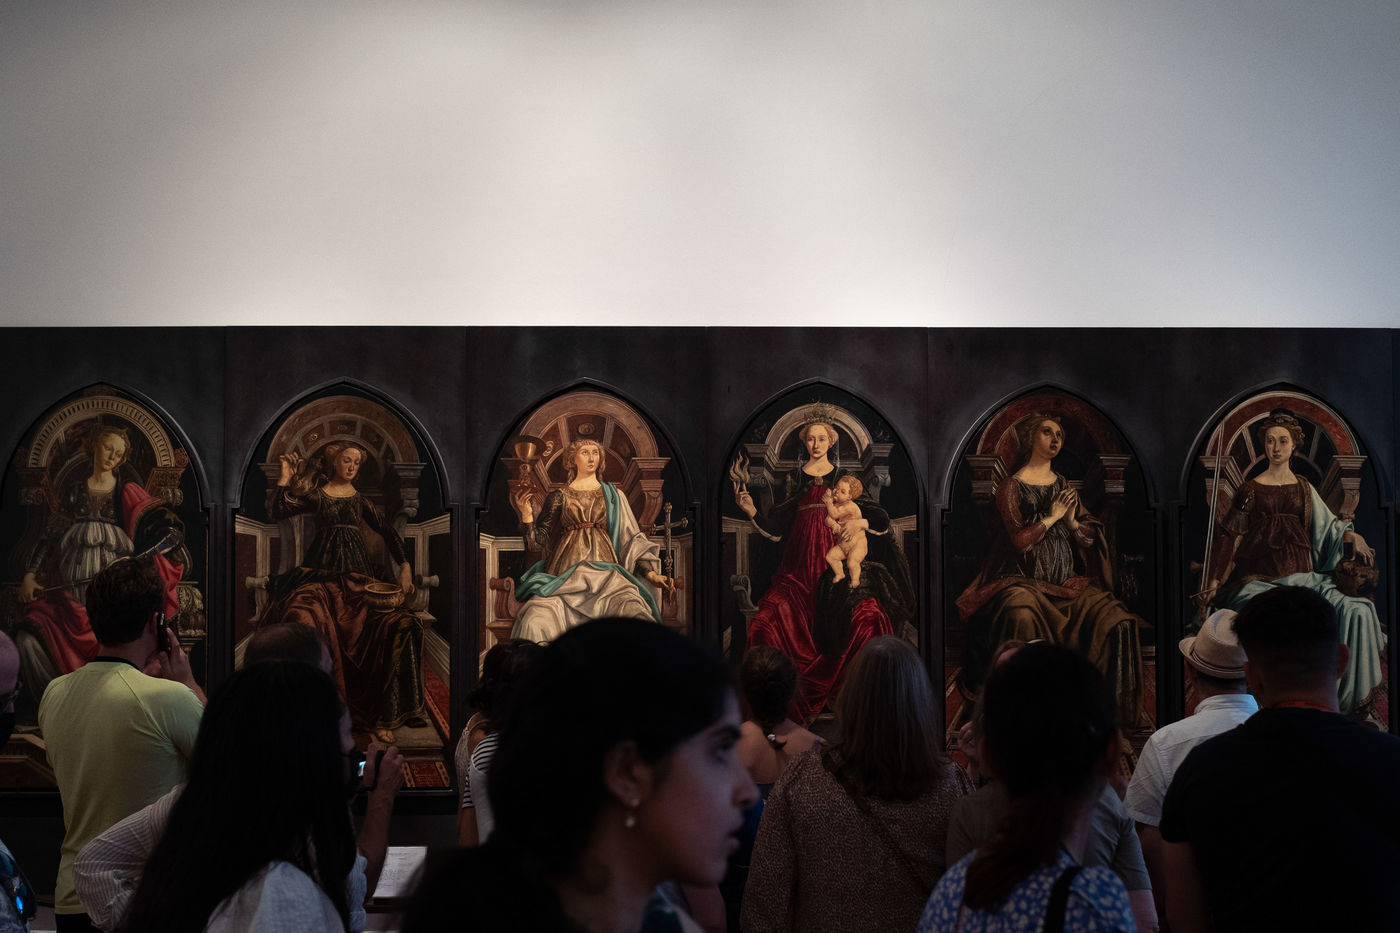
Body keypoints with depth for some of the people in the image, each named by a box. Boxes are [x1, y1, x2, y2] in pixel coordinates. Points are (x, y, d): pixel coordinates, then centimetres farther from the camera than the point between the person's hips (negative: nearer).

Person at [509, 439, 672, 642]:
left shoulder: (612, 496, 18)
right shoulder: (559, 497, 15)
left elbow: (631, 538, 18)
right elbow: (538, 543, 9)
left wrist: (651, 573, 6)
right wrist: (527, 515, -7)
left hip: (607, 574, 1)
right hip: (565, 577, -1)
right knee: (534, 623, -29)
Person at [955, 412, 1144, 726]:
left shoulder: (1064, 486, 17)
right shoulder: (1012, 486, 2)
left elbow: (1091, 536, 14)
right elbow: (1019, 540, -9)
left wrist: (1072, 521, -4)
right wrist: (1052, 517, -4)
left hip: (1067, 580, 5)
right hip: (1026, 580, -5)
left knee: (1116, 619, -19)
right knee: (1023, 615, -37)